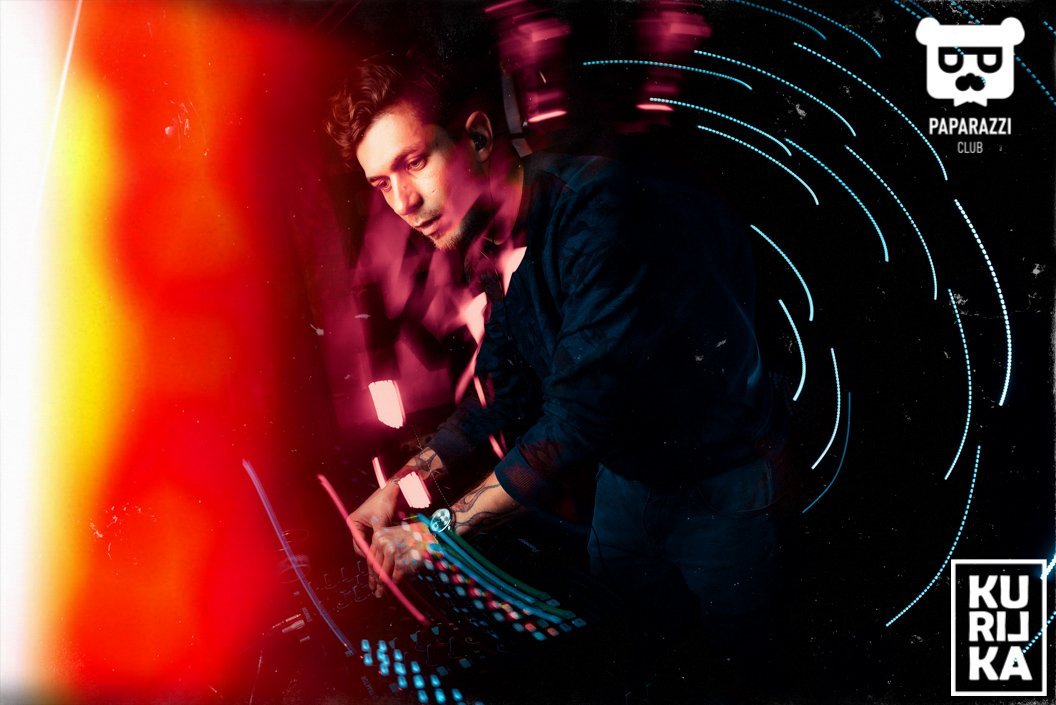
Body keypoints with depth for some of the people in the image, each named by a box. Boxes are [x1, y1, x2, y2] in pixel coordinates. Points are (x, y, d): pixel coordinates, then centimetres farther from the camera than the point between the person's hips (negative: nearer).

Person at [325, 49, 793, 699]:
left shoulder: (604, 207, -31)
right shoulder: (488, 242, -2)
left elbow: (584, 412, -34)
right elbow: (506, 387, 8)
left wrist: (440, 532, -29)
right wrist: (406, 487, -4)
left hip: (721, 485, -7)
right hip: (629, 468, 8)